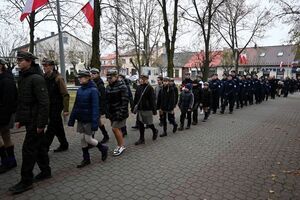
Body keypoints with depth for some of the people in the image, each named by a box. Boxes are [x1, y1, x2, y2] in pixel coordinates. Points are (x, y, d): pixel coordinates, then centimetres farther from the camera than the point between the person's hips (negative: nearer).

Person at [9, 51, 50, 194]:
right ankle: (46, 171, 30)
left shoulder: (36, 78, -16)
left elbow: (44, 103, -21)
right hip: (28, 120, 9)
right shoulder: (22, 78, 12)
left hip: (35, 121, -9)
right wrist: (18, 118, 13)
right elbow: (21, 101, 17)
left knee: (28, 149, -2)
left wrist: (41, 123, -22)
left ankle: (26, 181, 11)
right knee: (39, 146, 16)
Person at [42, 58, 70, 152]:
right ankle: (64, 144, 28)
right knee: (58, 127, 16)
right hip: (49, 106, 8)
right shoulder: (44, 77, 8)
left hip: (56, 106, -8)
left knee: (51, 128, -4)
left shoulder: (58, 78, -13)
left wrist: (66, 109, -19)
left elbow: (65, 95, -16)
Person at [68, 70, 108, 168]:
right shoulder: (80, 89, 5)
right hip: (81, 119, 7)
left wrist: (95, 123, -23)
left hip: (89, 120, -7)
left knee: (88, 139, -1)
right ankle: (86, 159, 27)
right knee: (83, 139, 11)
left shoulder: (93, 90, -16)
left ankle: (103, 148, 24)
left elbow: (95, 107, -19)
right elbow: (76, 105, 9)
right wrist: (71, 119, 8)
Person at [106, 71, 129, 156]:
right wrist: (107, 112, 11)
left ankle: (122, 146, 10)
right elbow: (107, 101, 15)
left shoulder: (122, 87, -14)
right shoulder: (108, 87, 10)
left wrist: (122, 113, -22)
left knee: (115, 128, -7)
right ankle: (119, 145, 28)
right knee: (117, 129, 14)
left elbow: (125, 101, -19)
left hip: (119, 112, -7)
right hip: (112, 112, 7)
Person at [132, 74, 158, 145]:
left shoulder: (150, 88, -10)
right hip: (139, 109, 6)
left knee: (148, 123, 5)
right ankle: (141, 139, 20)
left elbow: (152, 100, -13)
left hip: (147, 109, -6)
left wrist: (154, 109, -14)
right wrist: (133, 107, 11)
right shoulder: (138, 87, 6)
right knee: (140, 123, 9)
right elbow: (135, 98, 11)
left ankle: (155, 131, 36)